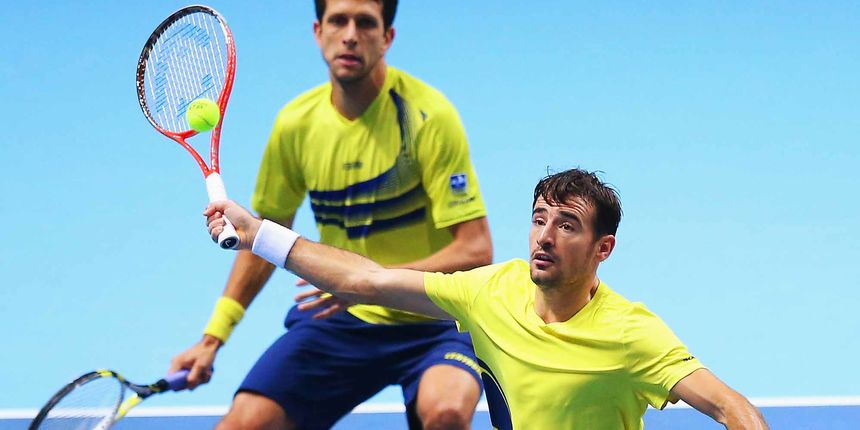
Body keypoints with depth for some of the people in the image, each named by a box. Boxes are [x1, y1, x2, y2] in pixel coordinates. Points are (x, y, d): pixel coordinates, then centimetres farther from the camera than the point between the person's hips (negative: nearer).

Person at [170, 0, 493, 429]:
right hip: (338, 320, 4)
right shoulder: (296, 123, -1)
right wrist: (213, 337, 8)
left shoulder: (427, 116, -16)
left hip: (433, 326, -4)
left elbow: (475, 250, -18)